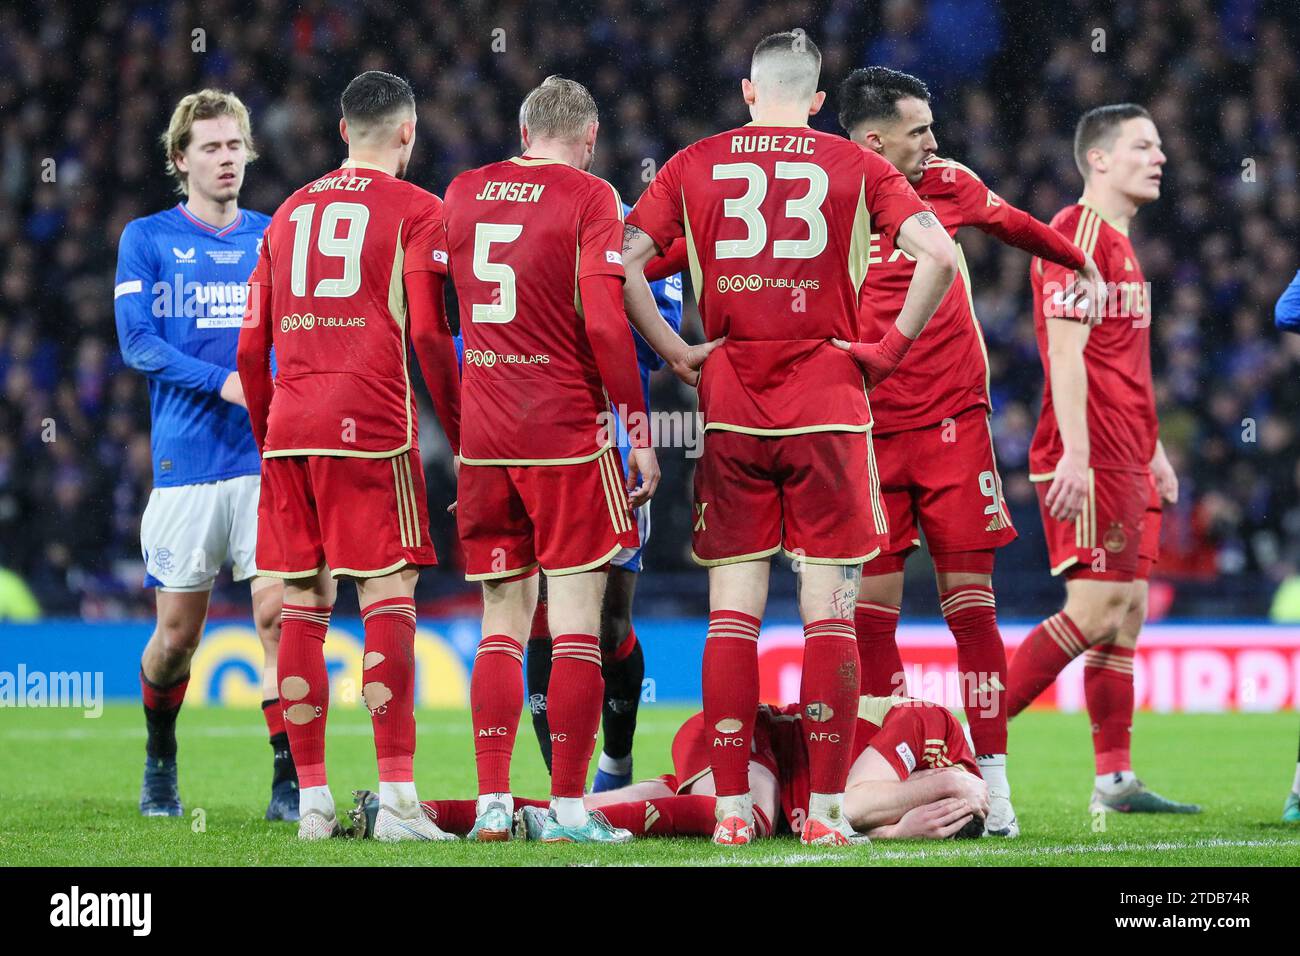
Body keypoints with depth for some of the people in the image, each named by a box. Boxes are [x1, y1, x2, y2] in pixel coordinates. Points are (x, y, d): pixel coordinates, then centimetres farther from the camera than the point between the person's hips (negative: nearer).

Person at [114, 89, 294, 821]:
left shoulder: (276, 239, 11)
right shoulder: (147, 240, 4)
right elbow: (138, 341, -5)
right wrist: (222, 382, -18)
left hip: (271, 457, 1)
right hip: (186, 459, -1)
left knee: (280, 611, -12)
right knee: (179, 632, 4)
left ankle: (290, 784, -9)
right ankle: (160, 759, 30)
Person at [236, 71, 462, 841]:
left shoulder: (290, 213, 18)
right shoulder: (416, 212, 2)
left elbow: (252, 347, 17)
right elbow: (427, 335, -6)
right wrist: (463, 437, 0)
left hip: (288, 429, 5)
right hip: (369, 429, -5)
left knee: (303, 605, 6)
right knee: (389, 598, -6)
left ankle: (313, 800, 7)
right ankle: (397, 799, -15)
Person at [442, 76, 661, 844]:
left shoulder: (463, 193, 10)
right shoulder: (590, 198, -5)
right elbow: (604, 323, -12)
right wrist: (640, 431, -8)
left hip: (482, 435, 5)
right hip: (566, 433, -5)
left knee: (503, 622, 10)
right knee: (576, 621, -1)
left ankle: (492, 804, 5)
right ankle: (569, 808, -5)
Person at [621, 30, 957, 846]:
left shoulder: (695, 166, 8)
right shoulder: (855, 166, 4)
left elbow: (624, 263, 0)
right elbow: (939, 254, -8)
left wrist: (674, 352, 5)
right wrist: (894, 347, 0)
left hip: (732, 409, 1)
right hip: (828, 405, -1)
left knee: (732, 613, 4)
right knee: (830, 615, 1)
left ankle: (731, 809, 2)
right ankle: (827, 810, -3)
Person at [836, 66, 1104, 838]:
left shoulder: (946, 185, 4)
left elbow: (1010, 223, 22)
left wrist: (1081, 261, 32)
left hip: (951, 419, 2)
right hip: (866, 429, -2)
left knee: (969, 600, -1)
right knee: (871, 607, -2)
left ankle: (993, 777, 1)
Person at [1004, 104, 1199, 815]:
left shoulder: (1118, 243, 21)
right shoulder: (1076, 236, -11)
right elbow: (1065, 352, -18)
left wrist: (1152, 450, 24)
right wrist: (1076, 453, -24)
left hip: (1124, 460, 10)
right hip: (1088, 462, -10)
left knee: (1128, 609, 7)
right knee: (1098, 607, -13)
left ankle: (1115, 781, 8)